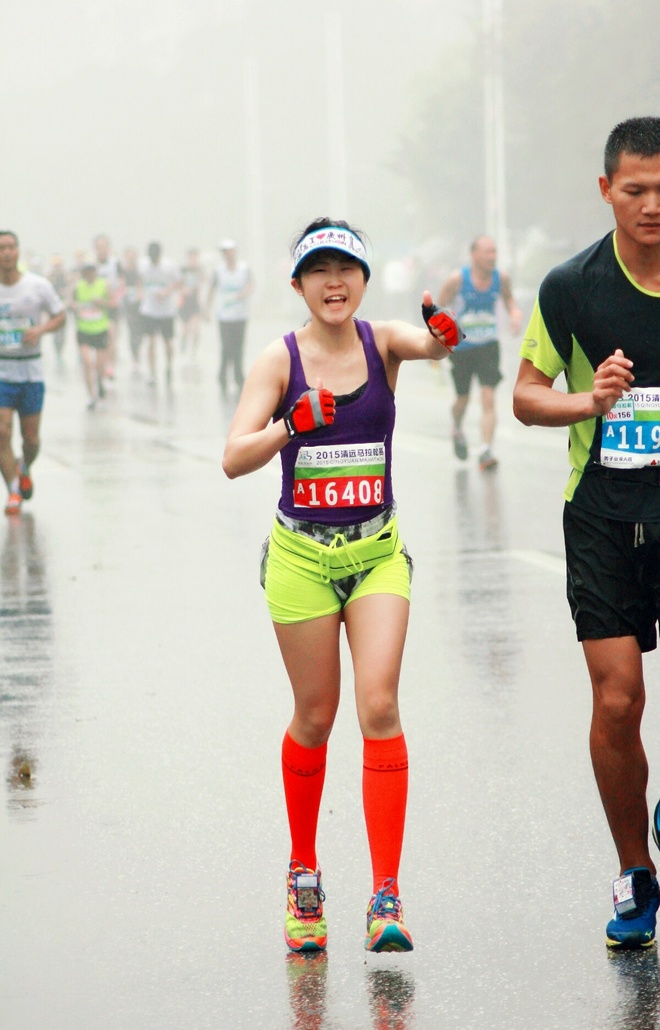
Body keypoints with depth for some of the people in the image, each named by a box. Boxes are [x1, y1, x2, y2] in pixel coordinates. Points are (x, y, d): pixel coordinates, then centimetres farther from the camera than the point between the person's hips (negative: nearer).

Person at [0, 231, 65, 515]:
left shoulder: (39, 286, -4)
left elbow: (60, 316, 5)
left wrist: (41, 329, -14)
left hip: (31, 370, 0)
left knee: (31, 437, 7)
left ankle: (25, 470, 39)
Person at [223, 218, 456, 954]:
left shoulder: (383, 342, -2)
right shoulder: (281, 359, -5)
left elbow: (432, 346, -26)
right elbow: (233, 460, -15)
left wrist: (444, 334, -49)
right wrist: (292, 426, -32)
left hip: (378, 553, 1)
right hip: (302, 556, -1)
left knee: (379, 706, -12)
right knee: (314, 717, 7)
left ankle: (386, 894, -10)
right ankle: (303, 873, 29)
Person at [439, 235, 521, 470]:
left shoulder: (501, 278, -8)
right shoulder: (457, 279, -16)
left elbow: (508, 298, 14)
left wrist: (514, 313, -8)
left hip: (488, 346, 1)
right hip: (460, 346, -1)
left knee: (488, 397, -14)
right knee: (463, 398, 12)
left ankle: (486, 451, -16)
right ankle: (456, 429, 46)